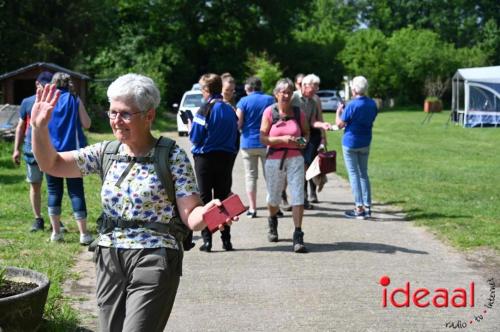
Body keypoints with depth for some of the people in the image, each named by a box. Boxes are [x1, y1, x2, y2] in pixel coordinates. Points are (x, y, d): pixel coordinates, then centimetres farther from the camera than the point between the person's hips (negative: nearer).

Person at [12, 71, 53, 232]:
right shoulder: (27, 102, 4)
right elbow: (21, 126, 9)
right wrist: (16, 149, 4)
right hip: (32, 150, 1)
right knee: (35, 185, 7)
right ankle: (38, 219, 16)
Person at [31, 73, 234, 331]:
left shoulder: (172, 157, -6)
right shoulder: (105, 153, 7)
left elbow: (190, 216, -10)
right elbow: (51, 164, 5)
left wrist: (205, 214, -32)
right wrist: (40, 128, -10)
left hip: (154, 261, -5)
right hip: (109, 261, 5)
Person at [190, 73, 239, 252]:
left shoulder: (205, 109, -14)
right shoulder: (230, 110, 5)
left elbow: (195, 138, -12)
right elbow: (236, 135, 9)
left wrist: (190, 125, 6)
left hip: (205, 158, -5)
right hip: (226, 158, 5)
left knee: (205, 198, 3)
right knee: (223, 198, 11)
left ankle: (207, 239, 0)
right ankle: (226, 239, 12)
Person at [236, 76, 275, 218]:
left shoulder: (244, 101, -4)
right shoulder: (270, 100, -1)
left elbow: (238, 123, -7)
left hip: (248, 143, -1)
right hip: (267, 143, 1)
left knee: (251, 176, 6)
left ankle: (252, 208, 3)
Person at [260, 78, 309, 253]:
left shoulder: (298, 113, 2)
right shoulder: (269, 112, -4)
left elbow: (306, 132, 17)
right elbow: (263, 138, -7)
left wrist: (303, 140, -5)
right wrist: (282, 139, -20)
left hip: (295, 159, 1)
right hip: (274, 159, -1)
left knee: (298, 196, -11)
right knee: (274, 197, 14)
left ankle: (298, 236, -8)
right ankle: (272, 221, 46)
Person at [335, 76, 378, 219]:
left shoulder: (352, 105, -19)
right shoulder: (372, 104, 1)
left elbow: (340, 124, -14)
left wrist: (339, 111, 5)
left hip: (350, 143, -6)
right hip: (365, 143, 6)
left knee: (354, 174, 0)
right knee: (364, 174, 15)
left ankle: (359, 209, -2)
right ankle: (367, 207, 14)